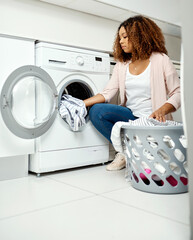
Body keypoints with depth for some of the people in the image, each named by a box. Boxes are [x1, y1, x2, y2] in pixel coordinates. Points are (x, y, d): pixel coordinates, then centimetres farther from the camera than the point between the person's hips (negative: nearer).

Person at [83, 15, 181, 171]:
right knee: (97, 111, -20)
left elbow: (178, 93, -4)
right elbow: (107, 94, 4)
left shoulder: (160, 60, -2)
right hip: (130, 116, 5)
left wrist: (162, 110, -22)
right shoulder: (121, 66, 12)